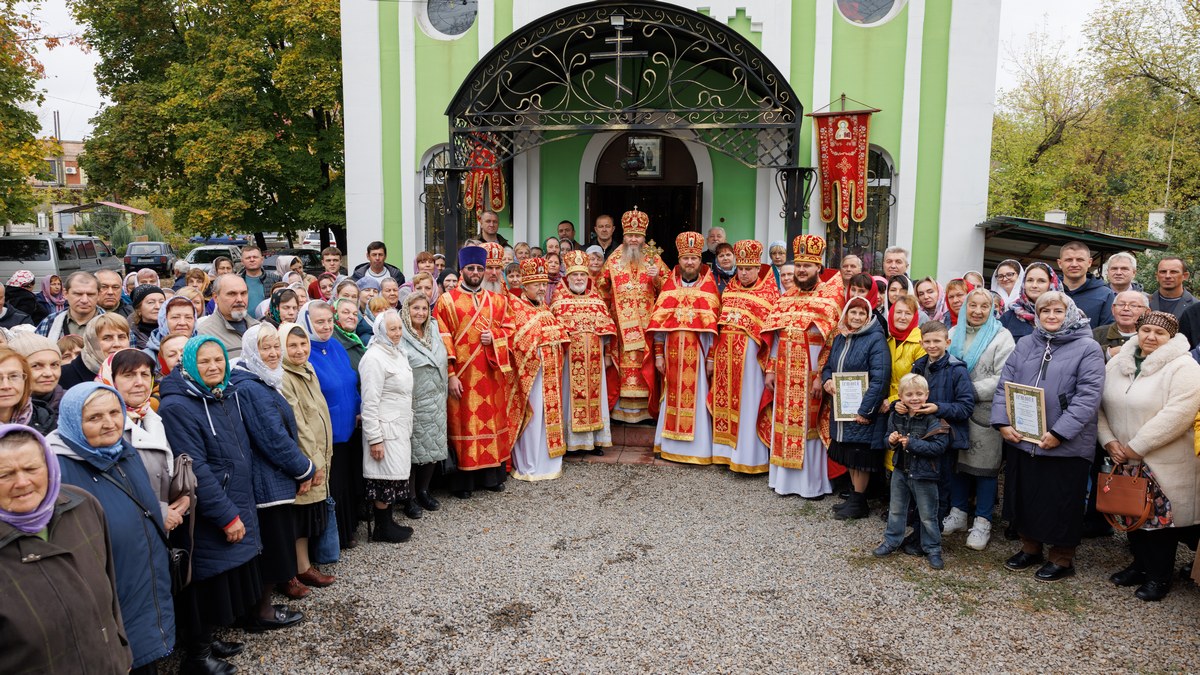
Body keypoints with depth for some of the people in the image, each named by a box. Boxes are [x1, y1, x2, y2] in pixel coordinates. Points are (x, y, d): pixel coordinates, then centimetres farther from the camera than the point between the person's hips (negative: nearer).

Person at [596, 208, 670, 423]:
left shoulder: (654, 260, 8)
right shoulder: (613, 260, 10)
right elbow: (602, 288, 15)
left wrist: (656, 278, -9)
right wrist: (606, 310, 6)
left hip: (646, 322, 0)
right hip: (622, 323, 0)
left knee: (645, 361, -4)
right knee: (624, 361, -4)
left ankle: (644, 405, 1)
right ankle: (623, 406, -1)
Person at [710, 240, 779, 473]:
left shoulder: (769, 294, -2)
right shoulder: (729, 290, 13)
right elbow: (718, 324, 14)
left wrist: (770, 367, -15)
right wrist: (712, 357, 9)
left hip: (749, 357, -5)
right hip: (725, 356, 5)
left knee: (747, 404, -1)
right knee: (725, 401, 8)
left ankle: (748, 456, 7)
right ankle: (727, 451, 20)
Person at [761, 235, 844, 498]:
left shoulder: (829, 298, -5)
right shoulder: (787, 297, 11)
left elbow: (832, 342, -10)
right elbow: (776, 336, 11)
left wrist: (821, 376, -16)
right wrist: (770, 369, 5)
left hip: (811, 372, -5)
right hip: (786, 372, 5)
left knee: (809, 424, 1)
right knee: (784, 423, 10)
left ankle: (813, 482, 13)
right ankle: (784, 477, 21)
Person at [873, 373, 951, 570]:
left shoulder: (933, 419, -18)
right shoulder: (896, 416, -1)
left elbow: (939, 446, -24)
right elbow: (889, 438, 12)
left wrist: (912, 443, -27)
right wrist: (891, 441, -12)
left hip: (924, 474, -5)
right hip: (900, 471, 5)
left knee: (927, 515, 8)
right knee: (896, 510, 19)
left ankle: (932, 549, 22)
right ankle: (891, 541, 34)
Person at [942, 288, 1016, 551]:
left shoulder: (1001, 337, -5)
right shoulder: (954, 334, 10)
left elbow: (1003, 378, -13)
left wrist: (971, 392, -17)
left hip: (985, 413, -4)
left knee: (985, 466, 2)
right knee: (957, 460, 12)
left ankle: (982, 523, 12)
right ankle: (958, 513, 25)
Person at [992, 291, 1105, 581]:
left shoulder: (1088, 348, -5)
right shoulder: (1025, 345, 10)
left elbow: (1088, 397, -14)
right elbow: (1004, 384, 6)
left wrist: (1059, 433, -20)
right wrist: (1002, 421, -8)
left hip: (1065, 446, -5)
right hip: (1020, 439, 5)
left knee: (1060, 502, 7)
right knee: (1023, 497, 16)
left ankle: (1061, 558, 25)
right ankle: (1030, 548, 34)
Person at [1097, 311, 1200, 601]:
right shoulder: (1117, 364, 6)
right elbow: (1100, 404, 7)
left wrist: (1136, 447, -20)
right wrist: (1109, 441, -6)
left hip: (1166, 463, -5)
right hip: (1125, 460, 6)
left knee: (1161, 516, 3)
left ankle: (1159, 576, 20)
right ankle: (1141, 564, 33)